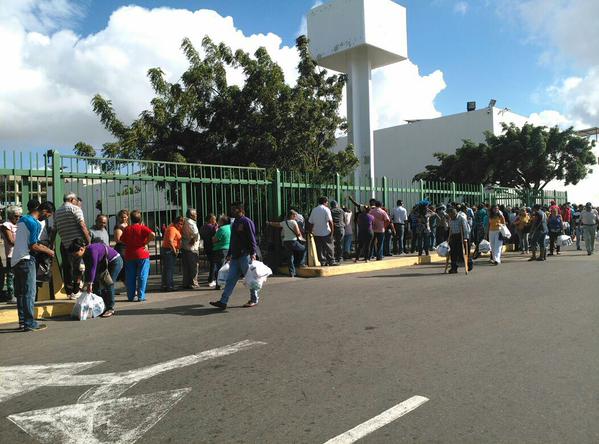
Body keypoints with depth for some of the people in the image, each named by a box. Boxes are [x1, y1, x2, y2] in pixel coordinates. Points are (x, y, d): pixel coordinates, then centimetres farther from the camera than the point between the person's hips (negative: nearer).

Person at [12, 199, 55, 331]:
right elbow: (33, 246, -15)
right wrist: (48, 251, -1)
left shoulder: (22, 220, 14)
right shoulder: (35, 223, -11)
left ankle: (22, 321, 17)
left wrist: (43, 247, 26)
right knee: (29, 292, -6)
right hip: (26, 260, -9)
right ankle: (29, 323, -5)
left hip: (15, 260, 9)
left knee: (20, 292, 12)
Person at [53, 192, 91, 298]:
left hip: (64, 243, 6)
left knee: (67, 268, 11)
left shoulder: (57, 212, 15)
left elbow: (55, 230, 17)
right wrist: (88, 239, -10)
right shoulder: (75, 208, -4)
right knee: (79, 267, 1)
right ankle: (76, 291, -2)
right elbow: (82, 225, -12)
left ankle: (69, 292, 15)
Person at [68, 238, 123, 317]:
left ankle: (111, 309, -6)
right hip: (106, 264, 9)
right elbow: (87, 269, 5)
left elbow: (93, 268, -28)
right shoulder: (85, 254, 1)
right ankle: (104, 307, 10)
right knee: (101, 284, 5)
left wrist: (90, 284, -26)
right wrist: (85, 283, 0)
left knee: (108, 284, -12)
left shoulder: (92, 250, -28)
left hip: (115, 261, -9)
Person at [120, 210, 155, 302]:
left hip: (129, 256, 3)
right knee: (142, 276, 1)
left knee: (130, 277, 9)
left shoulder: (126, 229, 6)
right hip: (142, 255, -3)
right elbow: (152, 235, -20)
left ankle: (131, 296, 12)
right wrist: (145, 243, -9)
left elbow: (122, 241, 13)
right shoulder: (142, 228, -6)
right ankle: (141, 296, -1)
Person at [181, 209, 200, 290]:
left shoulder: (185, 222, 13)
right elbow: (196, 233, -27)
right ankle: (193, 283, 3)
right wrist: (194, 240, -9)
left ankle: (186, 283, 18)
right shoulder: (190, 223, -15)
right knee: (193, 266, -1)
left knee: (186, 267, 13)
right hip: (192, 248, -9)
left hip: (184, 247, 9)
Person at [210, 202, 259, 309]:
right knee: (230, 279, 4)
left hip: (245, 256, -8)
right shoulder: (234, 223, 18)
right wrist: (229, 254, 22)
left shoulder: (247, 222, -9)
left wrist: (253, 253, -20)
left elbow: (252, 239, -14)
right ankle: (223, 302, 2)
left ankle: (254, 300, 17)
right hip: (235, 256, 9)